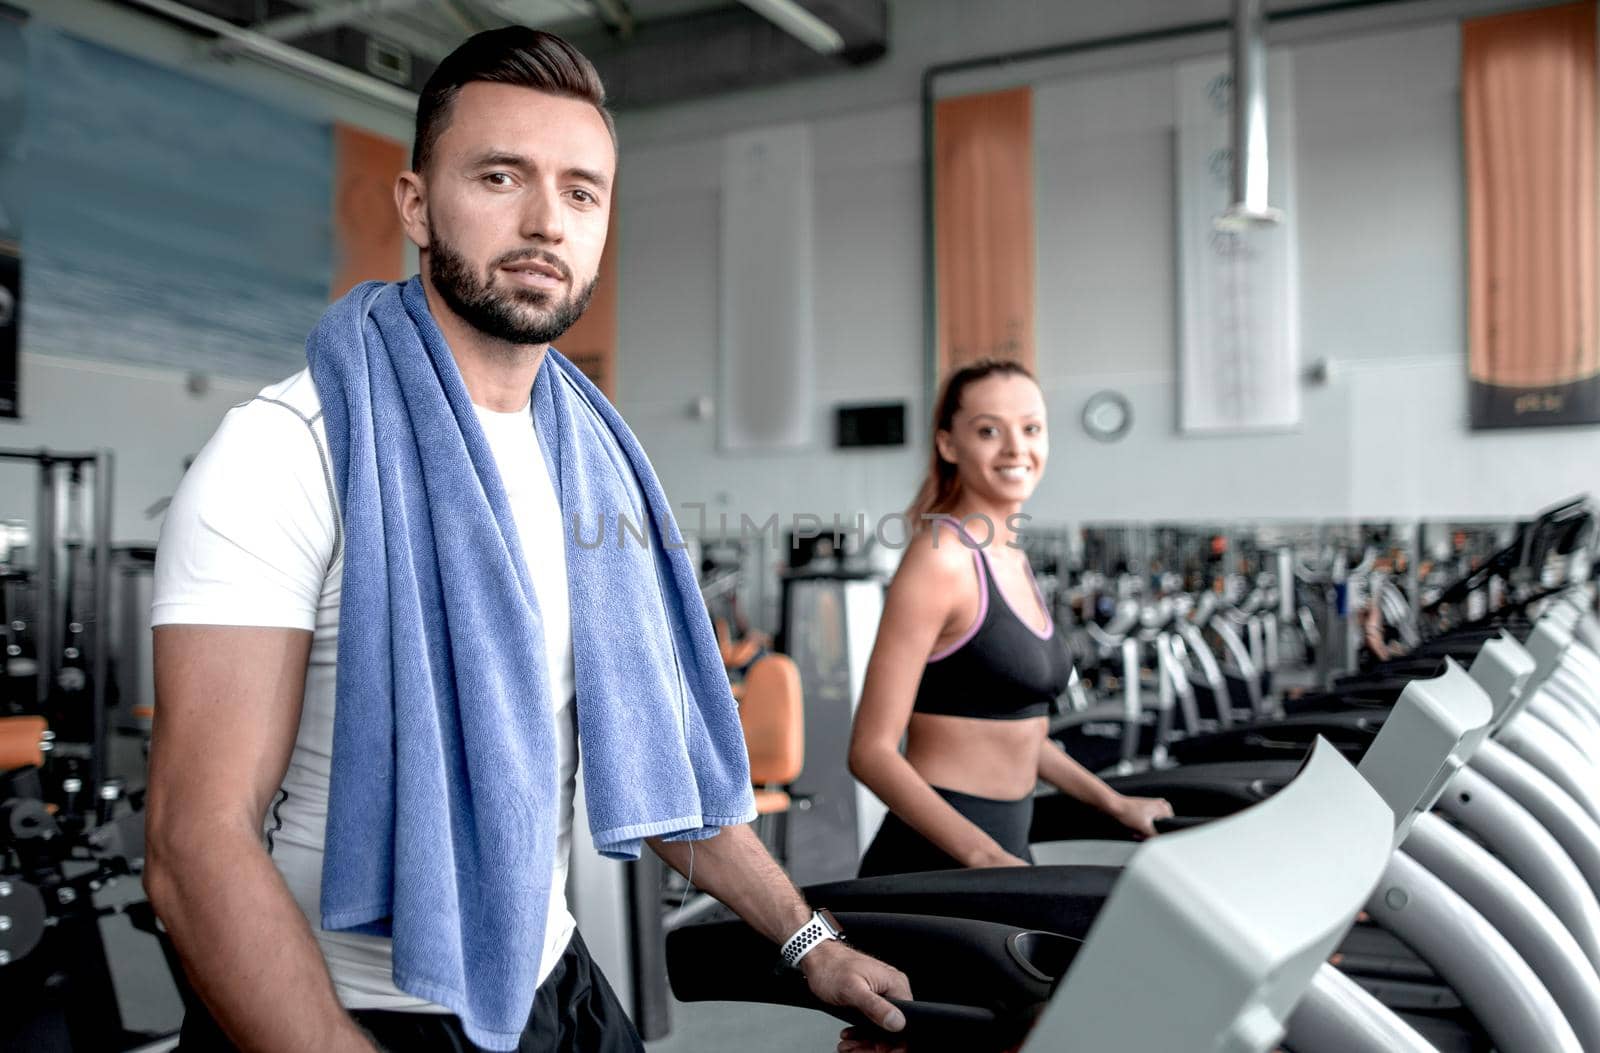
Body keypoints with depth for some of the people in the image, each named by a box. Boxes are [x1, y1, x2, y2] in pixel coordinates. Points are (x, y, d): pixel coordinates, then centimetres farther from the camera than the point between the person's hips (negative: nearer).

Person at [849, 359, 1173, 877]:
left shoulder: (1012, 560, 10)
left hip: (1005, 849, 8)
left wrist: (1114, 804, 20)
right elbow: (872, 749, -18)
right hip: (935, 861, -8)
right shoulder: (940, 558, -15)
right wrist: (983, 854, -25)